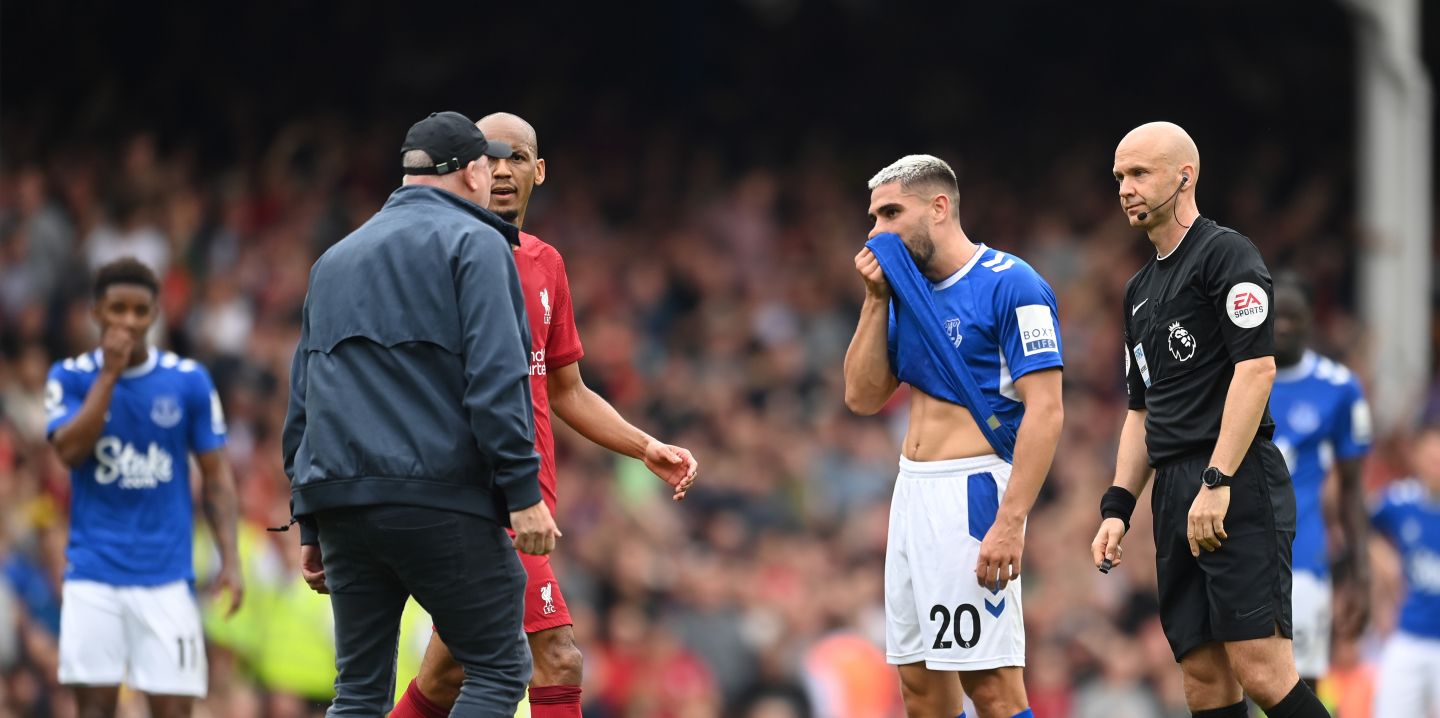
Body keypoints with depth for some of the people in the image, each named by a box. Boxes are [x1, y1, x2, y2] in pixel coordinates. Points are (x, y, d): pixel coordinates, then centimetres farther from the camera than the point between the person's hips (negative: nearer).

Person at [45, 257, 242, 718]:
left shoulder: (189, 381, 4)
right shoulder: (70, 377, 3)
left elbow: (216, 477, 6)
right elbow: (69, 450, -13)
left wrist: (229, 559, -3)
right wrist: (109, 374, -14)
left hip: (167, 574, 0)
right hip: (93, 572, 0)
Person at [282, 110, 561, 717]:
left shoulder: (335, 259, 23)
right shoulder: (474, 243, 1)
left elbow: (302, 399, 22)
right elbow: (495, 377, -11)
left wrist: (310, 525, 23)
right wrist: (524, 492, -12)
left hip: (338, 499, 6)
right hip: (440, 498, -6)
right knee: (499, 668, -1)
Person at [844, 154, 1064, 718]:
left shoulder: (1010, 285, -11)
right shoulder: (908, 295, 14)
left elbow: (1045, 411, -17)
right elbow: (863, 397, 15)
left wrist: (1010, 523, -24)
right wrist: (876, 299, 4)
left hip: (970, 492, -9)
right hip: (913, 493, 9)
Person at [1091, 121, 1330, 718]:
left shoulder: (1224, 254, -4)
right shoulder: (1141, 290, 23)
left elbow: (1257, 367, -14)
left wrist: (1217, 483, -20)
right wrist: (1117, 508, 16)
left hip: (1237, 489, -9)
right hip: (1175, 498, 9)